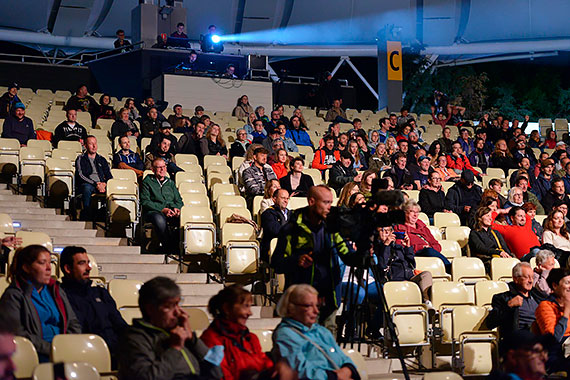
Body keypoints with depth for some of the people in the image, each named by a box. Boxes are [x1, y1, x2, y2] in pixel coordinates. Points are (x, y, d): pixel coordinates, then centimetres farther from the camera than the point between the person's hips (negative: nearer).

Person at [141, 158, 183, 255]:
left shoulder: (170, 182, 29)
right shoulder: (147, 182, 14)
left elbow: (179, 200, 23)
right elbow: (145, 202, 1)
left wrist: (176, 208, -2)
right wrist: (163, 209, -11)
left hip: (172, 212, 4)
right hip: (154, 211, -3)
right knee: (159, 219, -41)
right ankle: (169, 248, -33)